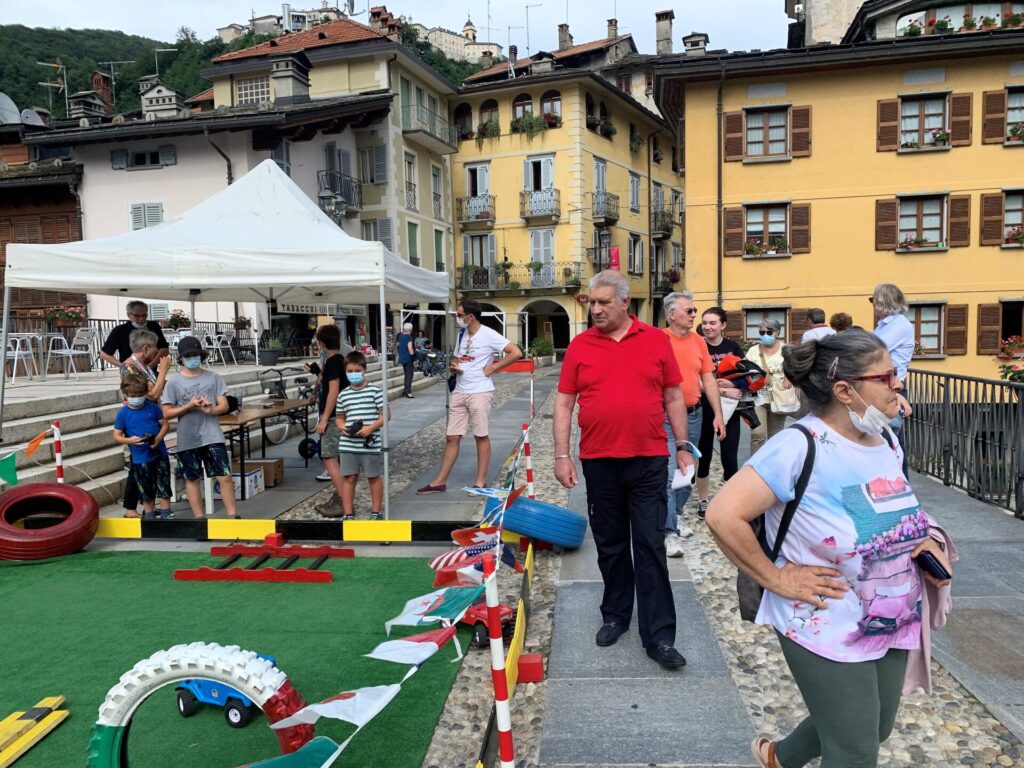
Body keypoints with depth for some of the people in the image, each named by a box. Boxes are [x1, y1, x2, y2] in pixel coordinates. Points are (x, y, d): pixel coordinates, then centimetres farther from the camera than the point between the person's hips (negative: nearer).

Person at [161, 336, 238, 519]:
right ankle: (199, 518, 21)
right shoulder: (173, 382, 0)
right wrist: (189, 406, -15)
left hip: (212, 437, 0)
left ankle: (233, 516, 4)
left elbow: (224, 406, 1)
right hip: (187, 440, 0)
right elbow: (167, 414, -1)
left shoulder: (213, 378, 3)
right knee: (192, 479, 10)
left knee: (225, 477, -4)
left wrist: (211, 410, -20)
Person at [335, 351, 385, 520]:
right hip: (347, 445, 3)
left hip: (370, 445, -3)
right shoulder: (343, 394, 8)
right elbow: (339, 417, 17)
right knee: (348, 478, 6)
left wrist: (371, 428, -18)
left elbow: (385, 414, -6)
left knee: (373, 478, 9)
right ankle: (348, 514, 16)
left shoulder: (375, 391, -4)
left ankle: (375, 512, 22)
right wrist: (341, 426, -5)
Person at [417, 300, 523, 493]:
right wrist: (454, 365, 2)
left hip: (479, 393, -7)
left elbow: (516, 353, -16)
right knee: (452, 438, 8)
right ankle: (440, 482, 13)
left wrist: (493, 368, -13)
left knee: (481, 436, 3)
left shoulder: (489, 335, -11)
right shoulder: (461, 334, 12)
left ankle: (480, 481, 13)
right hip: (459, 392, 7)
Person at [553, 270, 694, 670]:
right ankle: (615, 615, 32)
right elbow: (564, 403, 3)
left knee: (651, 548, 1)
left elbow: (673, 397, 8)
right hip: (599, 462, 1)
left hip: (649, 461, -1)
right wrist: (561, 456, -2)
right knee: (610, 546, 14)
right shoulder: (580, 345, 2)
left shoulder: (656, 340, 2)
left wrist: (683, 447, 6)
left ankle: (658, 636, 9)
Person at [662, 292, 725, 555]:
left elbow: (709, 379, 10)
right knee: (669, 473, -9)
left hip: (694, 414, 6)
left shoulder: (699, 342, 7)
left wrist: (718, 414, 6)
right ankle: (670, 532, -5)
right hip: (666, 416, -5)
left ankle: (676, 514, 33)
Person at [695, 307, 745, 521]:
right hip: (705, 409, -1)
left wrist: (732, 384, -16)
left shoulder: (733, 348, 3)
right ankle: (702, 501, 23)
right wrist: (725, 391, -18)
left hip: (729, 409, 1)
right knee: (704, 455, 9)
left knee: (729, 457, 2)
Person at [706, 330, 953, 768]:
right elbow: (723, 516, -29)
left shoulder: (886, 440, 1)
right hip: (827, 630, -8)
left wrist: (927, 541, 0)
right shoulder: (800, 447, -26)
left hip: (892, 626, 8)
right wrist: (777, 579, -22)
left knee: (876, 730, 25)